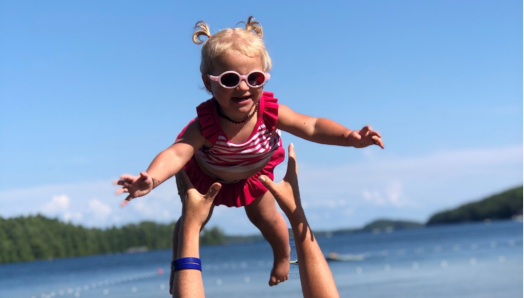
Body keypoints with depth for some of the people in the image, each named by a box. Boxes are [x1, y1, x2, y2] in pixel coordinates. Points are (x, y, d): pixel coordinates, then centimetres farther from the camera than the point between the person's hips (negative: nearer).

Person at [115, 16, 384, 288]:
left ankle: (283, 257, 49)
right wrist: (150, 179, -80)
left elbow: (312, 126, -35)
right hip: (205, 174, -2)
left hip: (253, 174, 3)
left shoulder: (270, 112, -38)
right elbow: (176, 154, -59)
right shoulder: (206, 123, -47)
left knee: (266, 217, 16)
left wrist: (349, 137, -52)